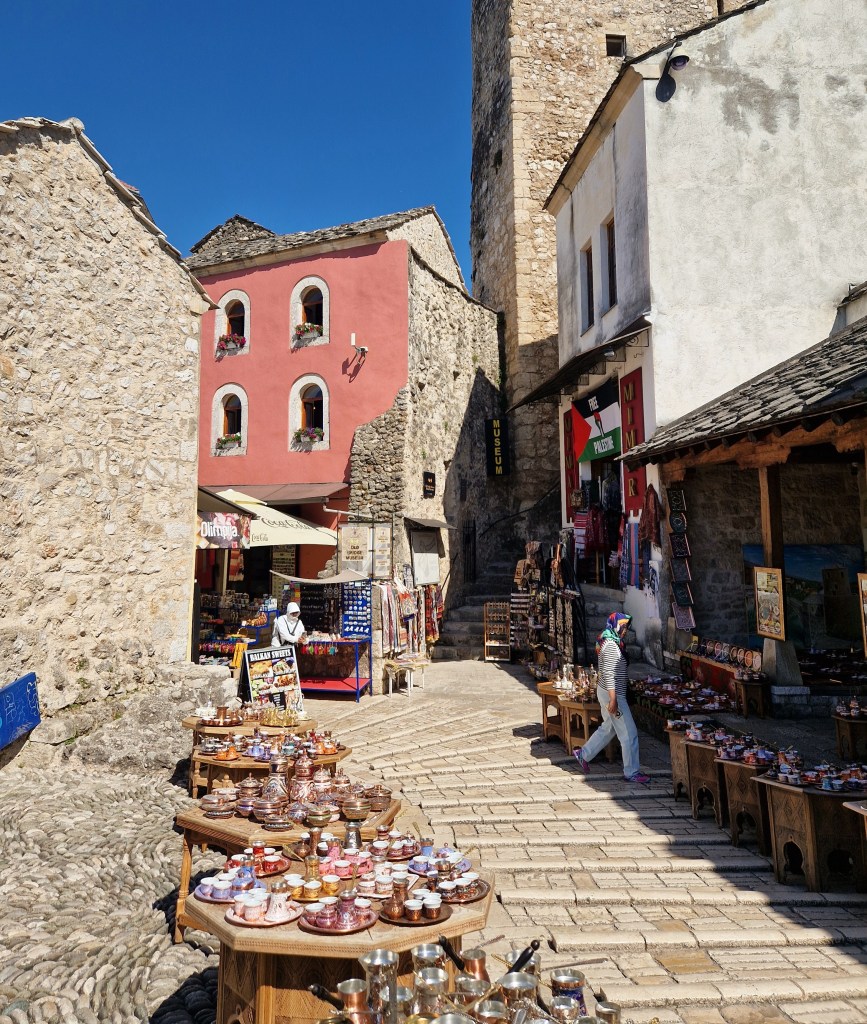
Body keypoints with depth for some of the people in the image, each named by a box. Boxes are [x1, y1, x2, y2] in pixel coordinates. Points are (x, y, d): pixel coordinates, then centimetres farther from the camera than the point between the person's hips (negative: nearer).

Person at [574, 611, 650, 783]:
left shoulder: (609, 642, 11)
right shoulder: (611, 646, -20)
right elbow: (609, 674, -25)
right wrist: (613, 700, -26)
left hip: (606, 692, 10)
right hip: (612, 694, -10)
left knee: (608, 728, 22)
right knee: (629, 733, -2)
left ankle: (583, 754, 32)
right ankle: (631, 772, 7)